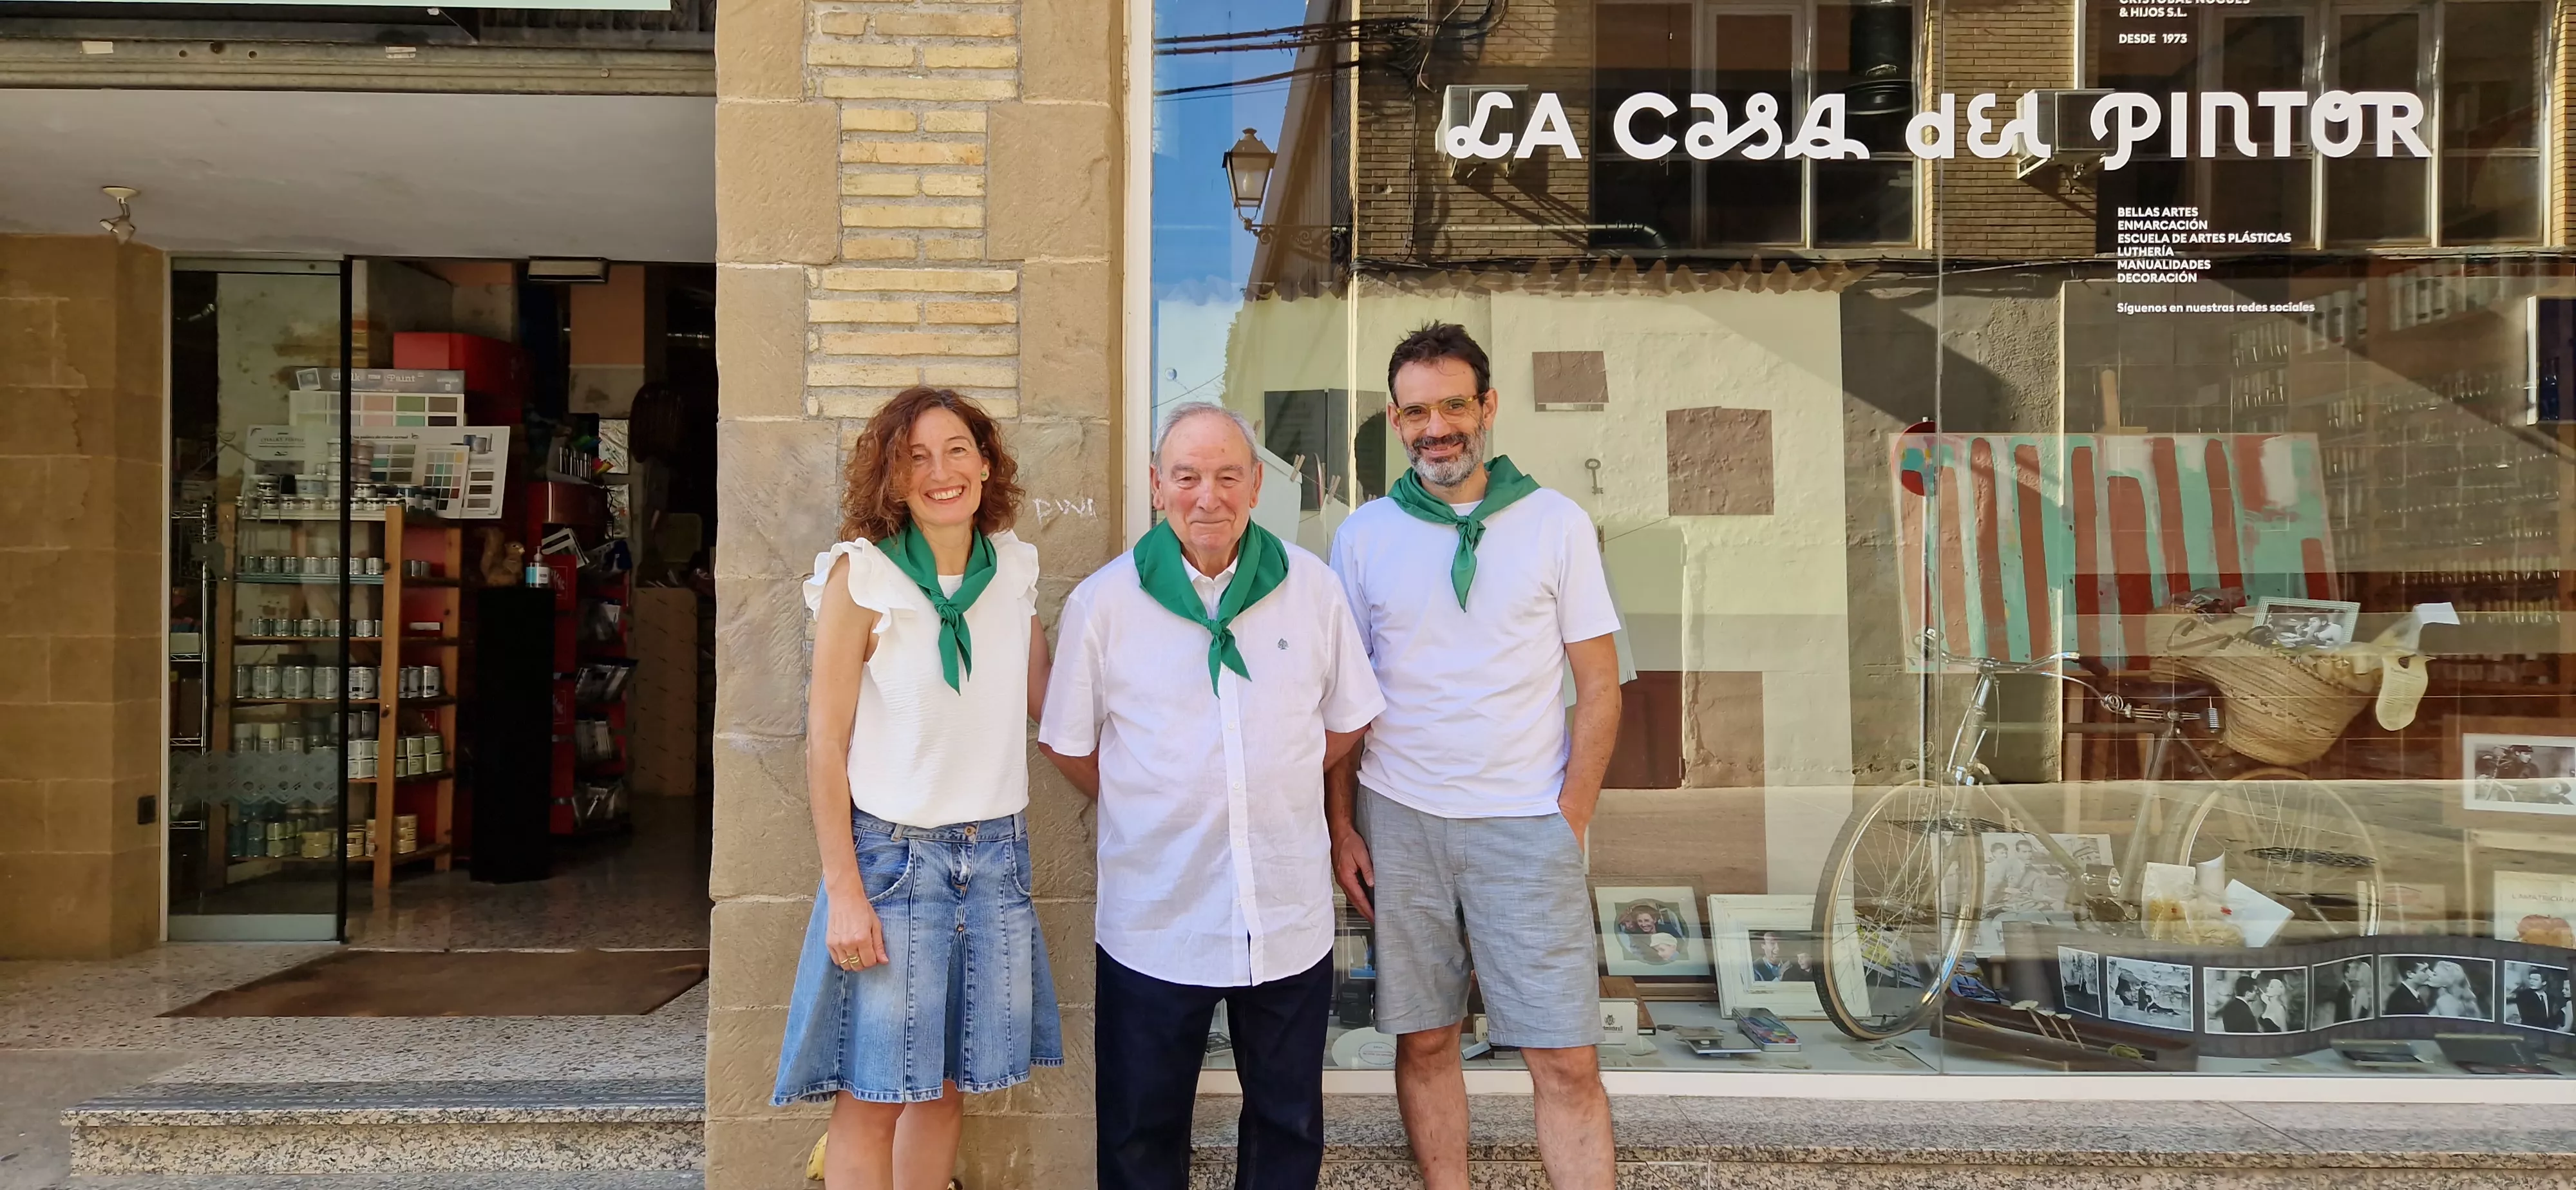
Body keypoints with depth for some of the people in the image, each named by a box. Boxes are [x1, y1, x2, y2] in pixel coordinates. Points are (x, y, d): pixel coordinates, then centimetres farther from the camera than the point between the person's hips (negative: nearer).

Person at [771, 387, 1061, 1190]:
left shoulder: (1014, 569, 5)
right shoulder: (861, 576, -9)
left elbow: (1047, 705, 15)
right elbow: (826, 742, -9)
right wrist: (842, 889, -12)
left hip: (995, 851, 5)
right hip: (894, 853, -4)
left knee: (946, 1085, 14)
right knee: (873, 1095, 3)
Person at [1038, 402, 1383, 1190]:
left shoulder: (1311, 585, -1)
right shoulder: (1103, 602, -6)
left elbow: (1348, 719, 10)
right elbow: (1067, 742, 3)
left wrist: (1268, 791, 7)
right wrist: (1151, 811, 3)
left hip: (1290, 911, 2)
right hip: (1155, 915, -1)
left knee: (1290, 1122, 17)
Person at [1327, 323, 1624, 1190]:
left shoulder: (1557, 524, 0)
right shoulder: (1362, 536, 4)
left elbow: (1599, 686, 2)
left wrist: (1572, 820, -5)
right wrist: (1341, 825, 1)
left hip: (1527, 824, -1)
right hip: (1398, 822, 2)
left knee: (1567, 1060, -2)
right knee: (1424, 1041, 10)